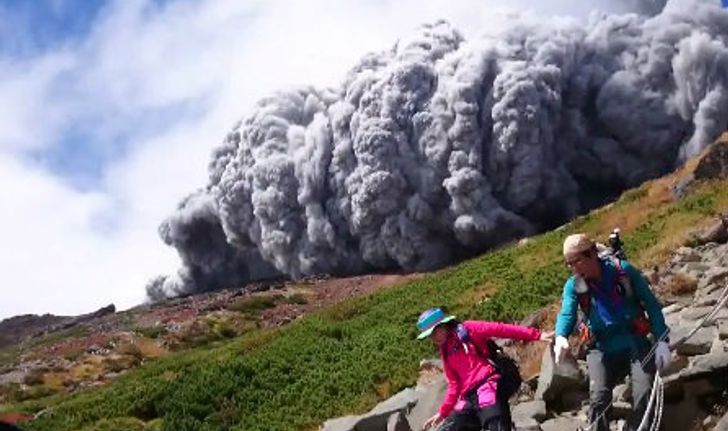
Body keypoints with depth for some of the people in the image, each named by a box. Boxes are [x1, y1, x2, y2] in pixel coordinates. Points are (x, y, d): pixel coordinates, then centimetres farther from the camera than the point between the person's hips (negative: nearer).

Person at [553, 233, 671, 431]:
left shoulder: (623, 270, -9)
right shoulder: (573, 285, -4)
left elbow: (651, 304, -3)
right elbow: (566, 314, -19)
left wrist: (661, 341, -10)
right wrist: (561, 337, -43)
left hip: (636, 344, -1)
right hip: (602, 350, 1)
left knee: (644, 396, -15)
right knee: (599, 398, -18)